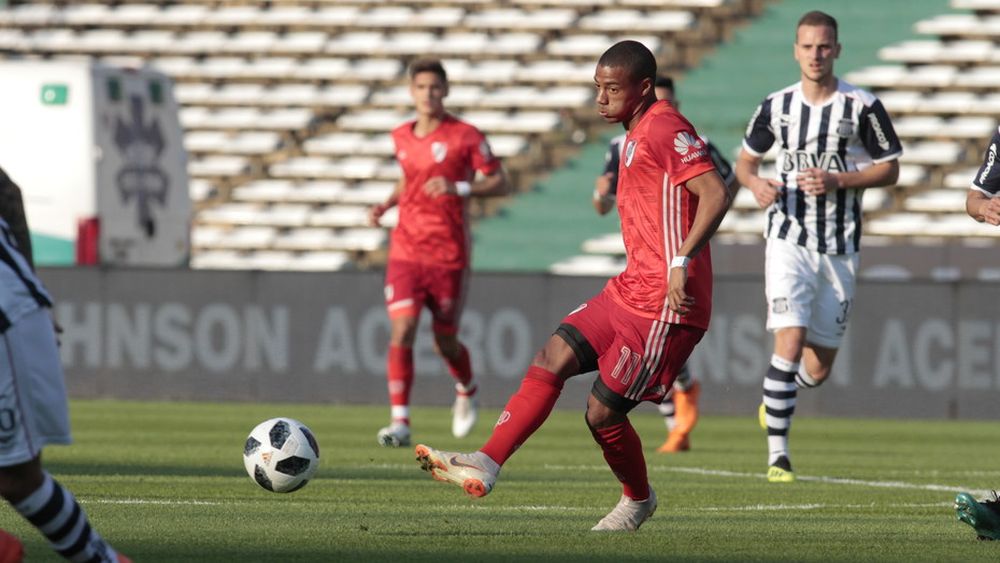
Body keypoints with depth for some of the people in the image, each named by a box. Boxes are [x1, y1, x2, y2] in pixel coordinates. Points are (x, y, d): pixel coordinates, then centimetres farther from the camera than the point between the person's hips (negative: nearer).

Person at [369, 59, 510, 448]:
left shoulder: (465, 136, -6)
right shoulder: (401, 137, 9)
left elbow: (500, 184, -5)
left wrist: (458, 188, -20)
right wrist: (386, 204, 8)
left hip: (449, 255, -3)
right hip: (405, 251, 3)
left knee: (445, 342, 6)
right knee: (402, 331, -15)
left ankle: (466, 391, 40)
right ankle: (400, 422, -15)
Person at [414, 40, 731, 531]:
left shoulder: (665, 129, -14)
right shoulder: (637, 135, 18)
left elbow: (715, 195, -24)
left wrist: (683, 261, -30)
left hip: (664, 305, -10)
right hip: (630, 289, 10)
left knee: (602, 411, -3)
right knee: (553, 358, -3)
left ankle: (638, 500, 22)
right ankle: (485, 465, -9)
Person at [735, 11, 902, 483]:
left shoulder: (862, 107, -4)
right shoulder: (776, 106, 2)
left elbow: (889, 169, 1)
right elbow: (745, 160, 14)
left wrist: (838, 182, -15)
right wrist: (756, 184, -9)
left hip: (840, 247, 1)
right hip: (788, 240, -1)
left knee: (819, 368, 6)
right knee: (790, 342, -19)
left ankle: (777, 396, 41)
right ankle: (777, 453, -13)